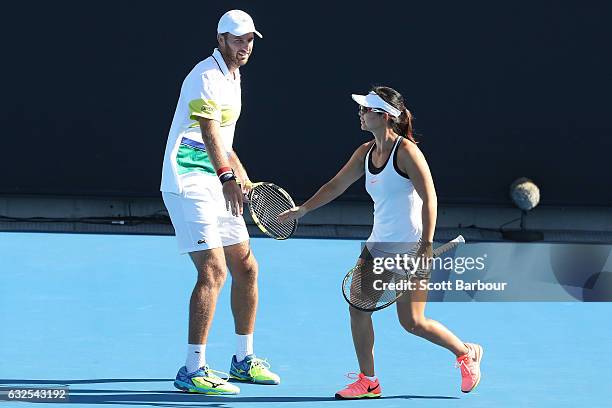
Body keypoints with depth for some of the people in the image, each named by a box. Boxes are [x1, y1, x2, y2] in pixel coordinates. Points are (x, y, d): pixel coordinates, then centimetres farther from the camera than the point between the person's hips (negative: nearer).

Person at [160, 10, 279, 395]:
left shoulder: (233, 79, 17)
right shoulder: (206, 77, -14)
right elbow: (209, 132, -27)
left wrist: (246, 182, 31)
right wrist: (228, 178, -38)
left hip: (220, 187, 10)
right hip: (189, 185, -10)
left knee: (246, 269, 12)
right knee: (213, 271, -17)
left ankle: (244, 360, 24)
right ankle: (193, 370, -16)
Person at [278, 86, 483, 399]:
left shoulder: (406, 150, -15)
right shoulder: (366, 153, 7)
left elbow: (429, 198, -18)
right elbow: (336, 185, 18)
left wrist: (426, 245, -23)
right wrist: (303, 209, 12)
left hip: (411, 248, -8)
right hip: (379, 244, 8)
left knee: (412, 322, -4)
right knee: (358, 307, -3)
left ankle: (467, 353, 19)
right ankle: (367, 381, 6)